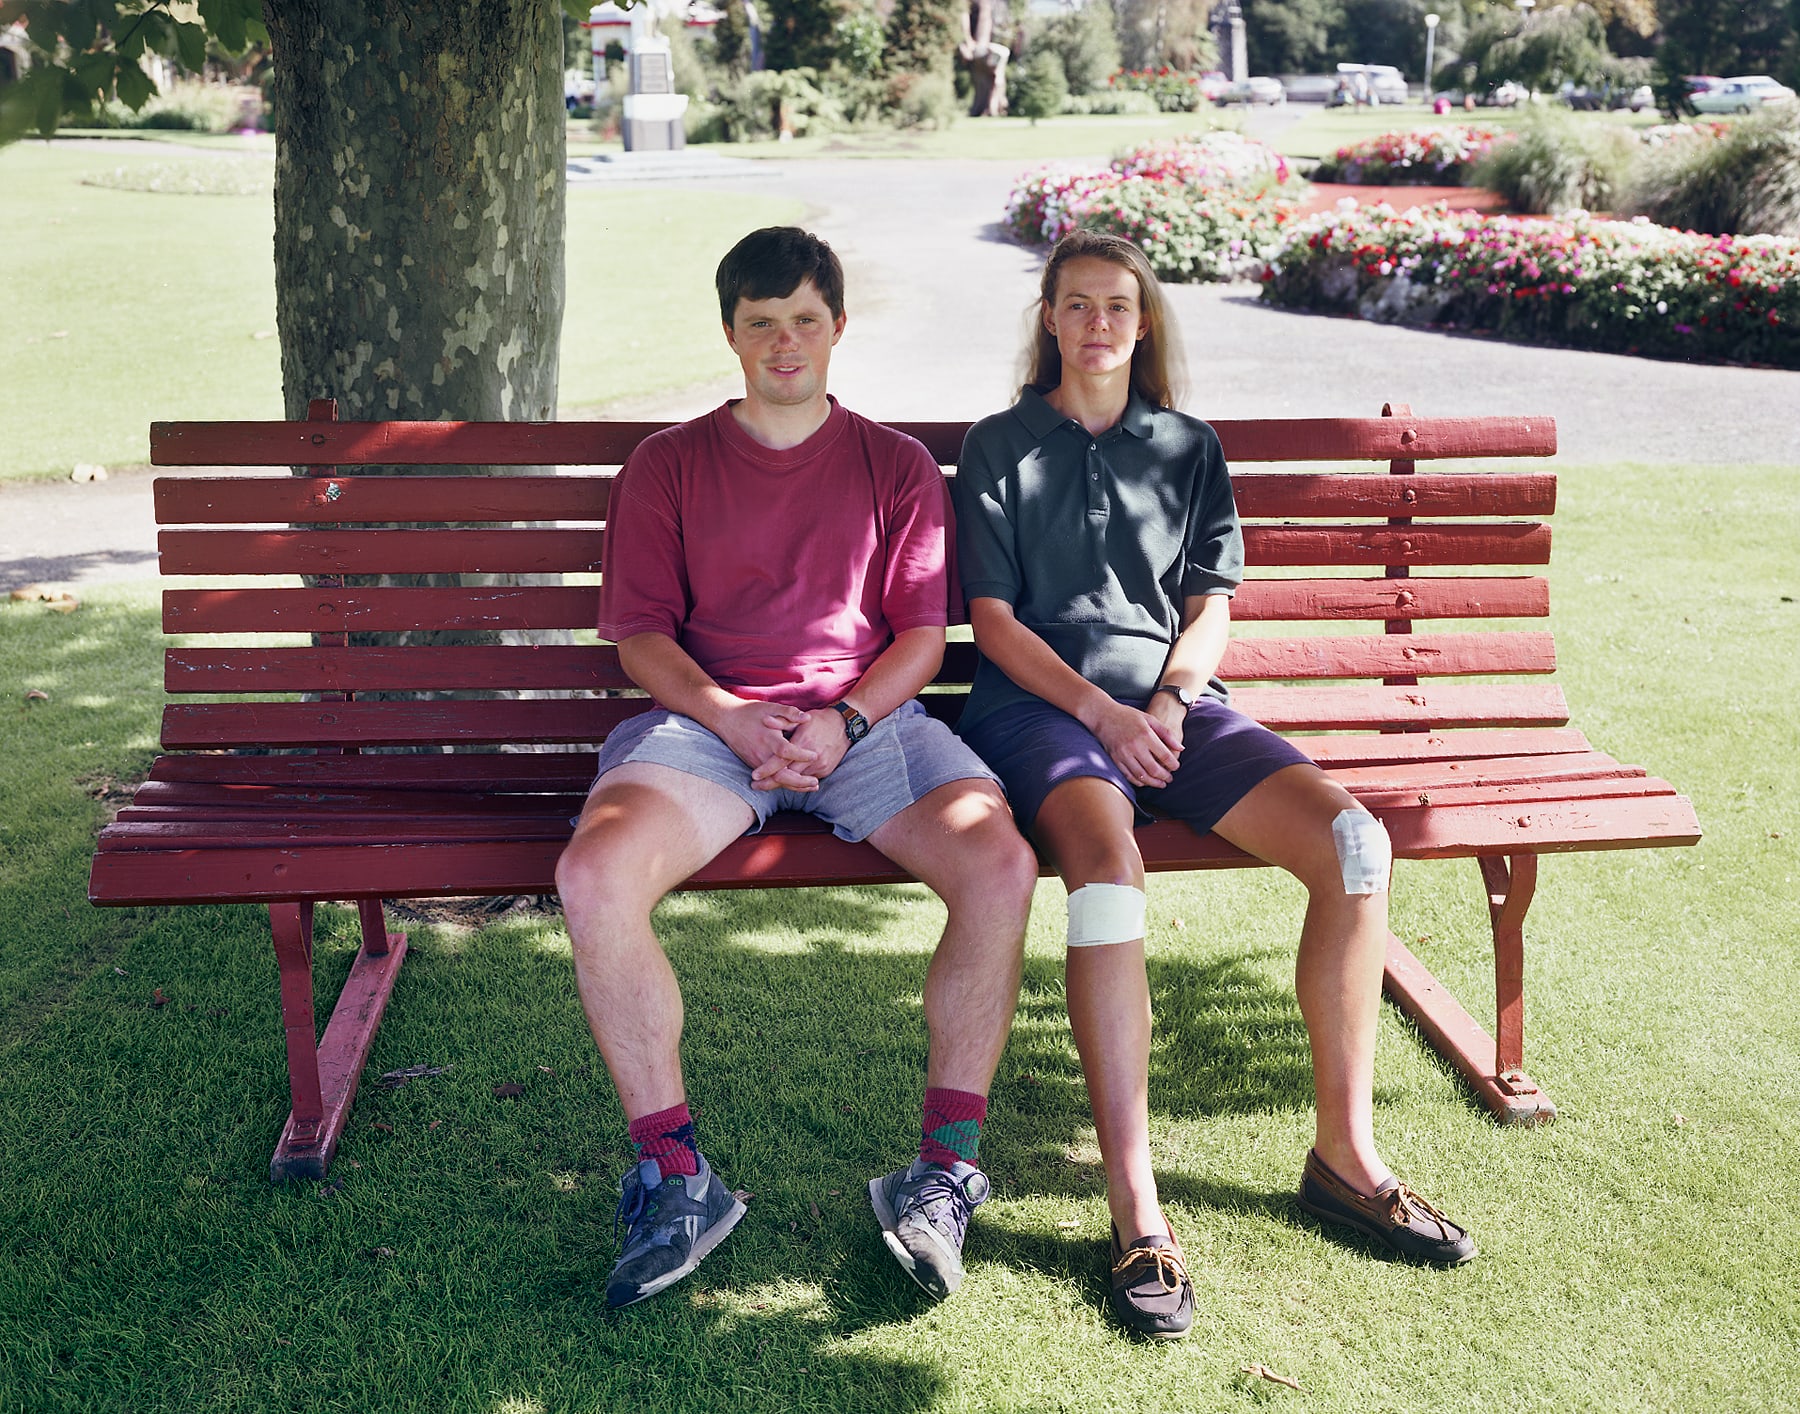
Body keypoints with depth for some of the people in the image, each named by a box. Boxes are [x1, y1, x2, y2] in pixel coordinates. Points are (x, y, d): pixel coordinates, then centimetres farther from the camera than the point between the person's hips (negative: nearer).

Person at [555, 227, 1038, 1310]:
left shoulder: (898, 466, 16)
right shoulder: (668, 465, 15)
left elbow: (923, 634, 9)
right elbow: (641, 632, 8)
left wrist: (843, 720, -11)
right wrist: (732, 720, -11)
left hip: (868, 719, 1)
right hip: (709, 718, 0)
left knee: (1003, 866, -28)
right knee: (595, 874, -31)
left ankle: (946, 1168, -13)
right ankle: (677, 1178, -16)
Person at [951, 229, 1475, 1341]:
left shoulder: (1189, 449, 20)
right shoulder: (999, 449, 11)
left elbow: (1212, 610, 14)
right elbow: (994, 622, 2)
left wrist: (1169, 700, -8)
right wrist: (1102, 713, -12)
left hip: (1173, 702, 4)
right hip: (1041, 703, -3)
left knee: (1353, 840, -23)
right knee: (1108, 864, -38)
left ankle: (1345, 1154, -11)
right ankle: (1137, 1211, -35)